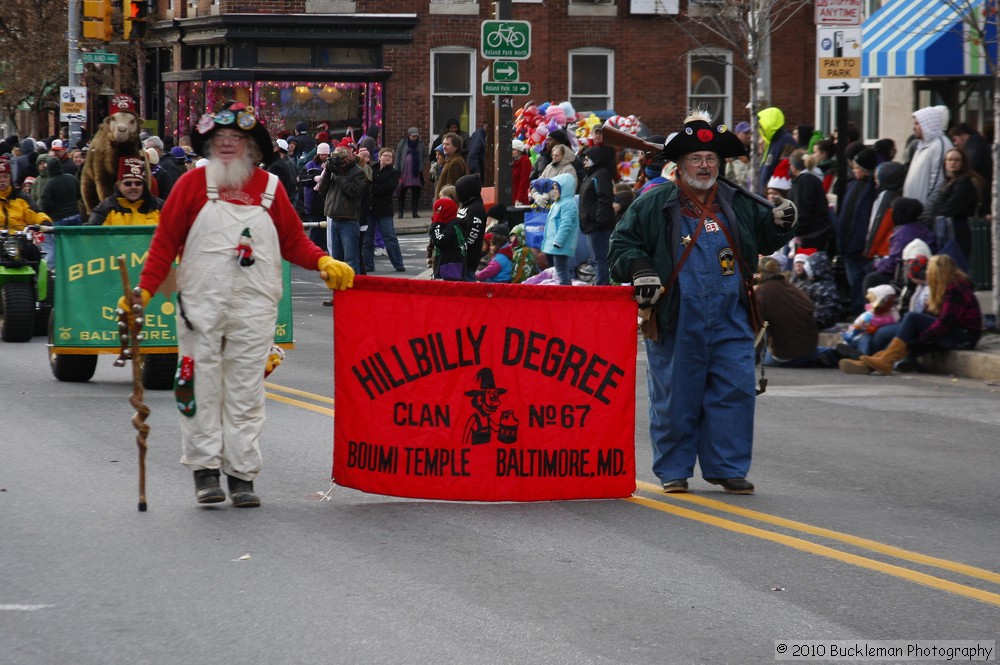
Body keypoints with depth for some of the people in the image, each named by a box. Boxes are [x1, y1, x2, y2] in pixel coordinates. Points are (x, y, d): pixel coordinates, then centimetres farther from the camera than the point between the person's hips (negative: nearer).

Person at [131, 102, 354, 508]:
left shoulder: (270, 188, 8)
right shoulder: (193, 184, 5)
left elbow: (293, 241, 13)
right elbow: (166, 240, 5)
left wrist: (323, 263, -4)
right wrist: (144, 289, -2)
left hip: (254, 307, 1)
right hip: (201, 303, -1)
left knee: (246, 390, 2)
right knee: (202, 386, 1)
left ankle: (242, 474, 5)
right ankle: (205, 469, 7)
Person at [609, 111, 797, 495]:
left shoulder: (739, 205, 13)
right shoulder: (654, 206, 2)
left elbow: (765, 240, 25)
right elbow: (622, 245, 5)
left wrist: (780, 224, 4)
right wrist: (640, 269, -13)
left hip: (730, 319, 3)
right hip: (676, 321, -3)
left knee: (734, 391, -1)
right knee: (675, 398, 4)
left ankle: (727, 468, 9)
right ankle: (673, 470, 15)